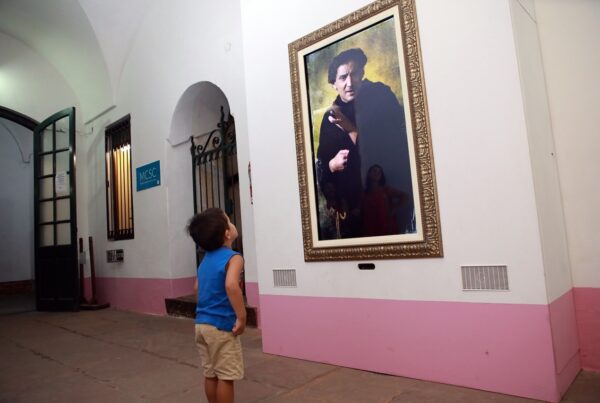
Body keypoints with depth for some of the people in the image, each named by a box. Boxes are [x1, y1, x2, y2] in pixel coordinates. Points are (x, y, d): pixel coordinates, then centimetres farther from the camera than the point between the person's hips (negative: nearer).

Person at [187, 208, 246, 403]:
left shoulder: (206, 258, 10)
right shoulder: (233, 257, -15)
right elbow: (231, 285, -33)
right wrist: (241, 317, -25)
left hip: (202, 324, 8)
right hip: (221, 325, -8)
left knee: (210, 374, 17)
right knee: (225, 377, 5)